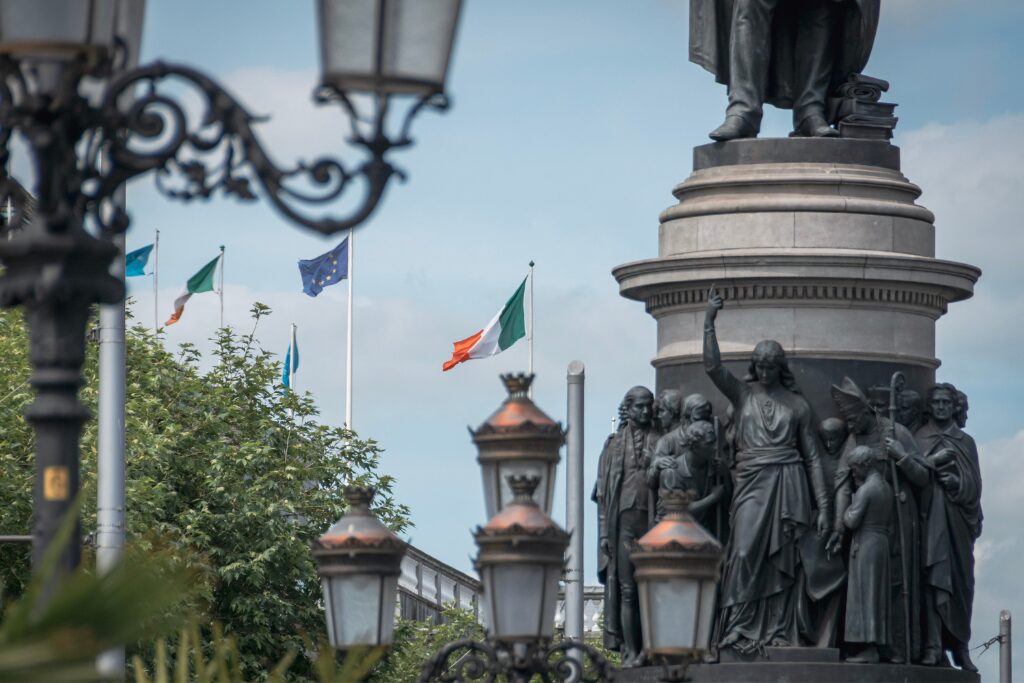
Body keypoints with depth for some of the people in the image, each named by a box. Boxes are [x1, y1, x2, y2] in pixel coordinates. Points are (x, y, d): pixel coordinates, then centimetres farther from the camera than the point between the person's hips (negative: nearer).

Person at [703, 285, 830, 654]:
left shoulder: (796, 403, 10)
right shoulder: (743, 393, 10)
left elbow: (813, 457, 10)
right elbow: (712, 366, -7)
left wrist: (823, 506, 5)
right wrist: (709, 322, -13)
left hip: (788, 485, 1)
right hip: (751, 481, -1)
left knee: (782, 560, -1)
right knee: (745, 552, -14)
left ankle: (778, 631, 0)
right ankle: (738, 629, -14)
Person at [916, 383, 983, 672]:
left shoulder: (965, 442, 18)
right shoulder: (919, 439, 11)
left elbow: (974, 484, 10)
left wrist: (957, 482, -9)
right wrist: (933, 461, -16)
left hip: (958, 518, 3)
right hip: (930, 516, -3)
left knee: (960, 582, 0)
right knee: (932, 578, -12)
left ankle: (960, 647, 3)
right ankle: (933, 646, -17)